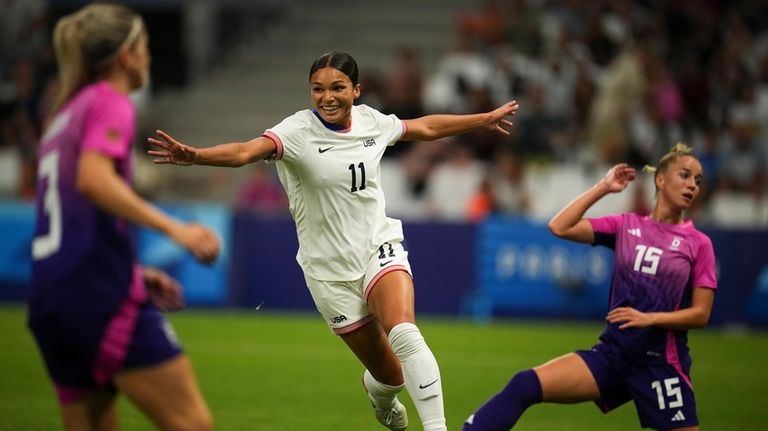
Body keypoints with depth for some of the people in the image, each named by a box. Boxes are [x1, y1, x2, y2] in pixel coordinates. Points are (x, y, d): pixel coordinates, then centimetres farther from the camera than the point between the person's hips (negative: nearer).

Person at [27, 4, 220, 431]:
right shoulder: (110, 103, -3)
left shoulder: (65, 115, 23)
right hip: (102, 294, -9)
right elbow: (92, 179, -22)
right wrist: (174, 228, -26)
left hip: (50, 298, 9)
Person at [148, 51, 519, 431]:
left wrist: (485, 119, 29)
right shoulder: (298, 131, -15)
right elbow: (245, 151, -33)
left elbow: (425, 127, 19)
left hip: (379, 246, 2)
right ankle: (380, 393, 42)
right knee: (390, 375, 4)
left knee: (404, 334, -28)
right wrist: (193, 155, -52)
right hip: (330, 268, -2)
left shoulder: (371, 122, 0)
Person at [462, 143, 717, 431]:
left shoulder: (699, 244, 0)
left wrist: (649, 318, -16)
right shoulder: (626, 226, 6)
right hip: (613, 353, 2)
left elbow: (700, 314, -3)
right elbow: (560, 227, 0)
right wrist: (603, 187, 0)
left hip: (661, 365, -2)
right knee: (525, 386, -14)